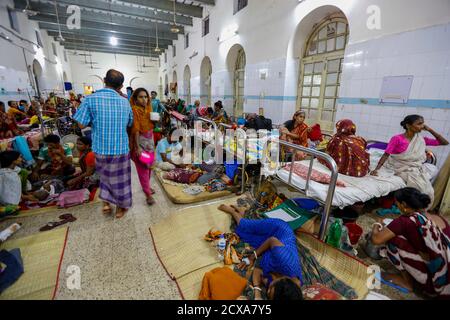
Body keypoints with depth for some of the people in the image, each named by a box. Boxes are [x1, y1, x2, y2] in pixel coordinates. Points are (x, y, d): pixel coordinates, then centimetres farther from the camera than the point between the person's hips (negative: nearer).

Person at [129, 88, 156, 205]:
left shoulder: (148, 109, 6)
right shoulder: (134, 110, -14)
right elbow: (135, 130, -18)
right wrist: (138, 147, -20)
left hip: (150, 141, 7)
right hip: (139, 141, -7)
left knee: (149, 166, 15)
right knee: (142, 168, -1)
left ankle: (146, 186, 35)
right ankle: (148, 194, 6)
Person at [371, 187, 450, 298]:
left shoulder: (405, 221, -18)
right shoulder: (439, 218, 4)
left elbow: (376, 240, -16)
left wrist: (376, 228, 6)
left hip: (437, 286, -7)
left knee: (394, 239, -6)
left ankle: (407, 282, 8)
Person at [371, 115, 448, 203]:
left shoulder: (421, 139, 6)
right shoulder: (397, 139, -11)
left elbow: (445, 142, 12)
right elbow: (386, 155, -15)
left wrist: (429, 129, 2)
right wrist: (376, 169, -28)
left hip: (418, 169, 6)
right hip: (404, 169, -5)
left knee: (429, 192, -12)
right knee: (421, 188, -22)